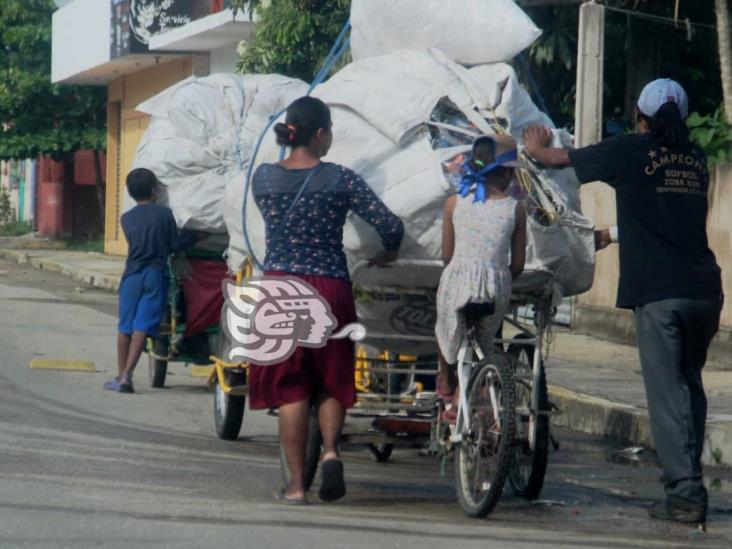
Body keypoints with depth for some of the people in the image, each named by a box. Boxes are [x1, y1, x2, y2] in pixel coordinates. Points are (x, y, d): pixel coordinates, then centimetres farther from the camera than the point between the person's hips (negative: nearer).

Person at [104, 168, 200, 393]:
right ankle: (126, 376, -15)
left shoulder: (127, 218, 6)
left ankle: (121, 376, 16)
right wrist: (195, 235, 16)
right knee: (142, 326, -6)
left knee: (125, 327, 11)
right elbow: (175, 244, 0)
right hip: (155, 274, -2)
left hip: (132, 275, 2)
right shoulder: (164, 213, -1)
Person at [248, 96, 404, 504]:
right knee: (332, 381, 14)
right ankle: (331, 450, -9)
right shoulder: (340, 180, -5)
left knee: (290, 389, 5)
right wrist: (388, 254, 16)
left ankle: (297, 483, 5)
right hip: (330, 288, -1)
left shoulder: (264, 176, 2)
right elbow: (390, 226, -6)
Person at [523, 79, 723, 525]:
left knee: (668, 393, -4)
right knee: (691, 385, 18)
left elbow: (558, 158, 12)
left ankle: (685, 496, -8)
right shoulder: (696, 157, 15)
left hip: (658, 293, -5)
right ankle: (690, 480, 21)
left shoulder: (630, 151, 0)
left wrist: (537, 147, 35)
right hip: (705, 291, 5)